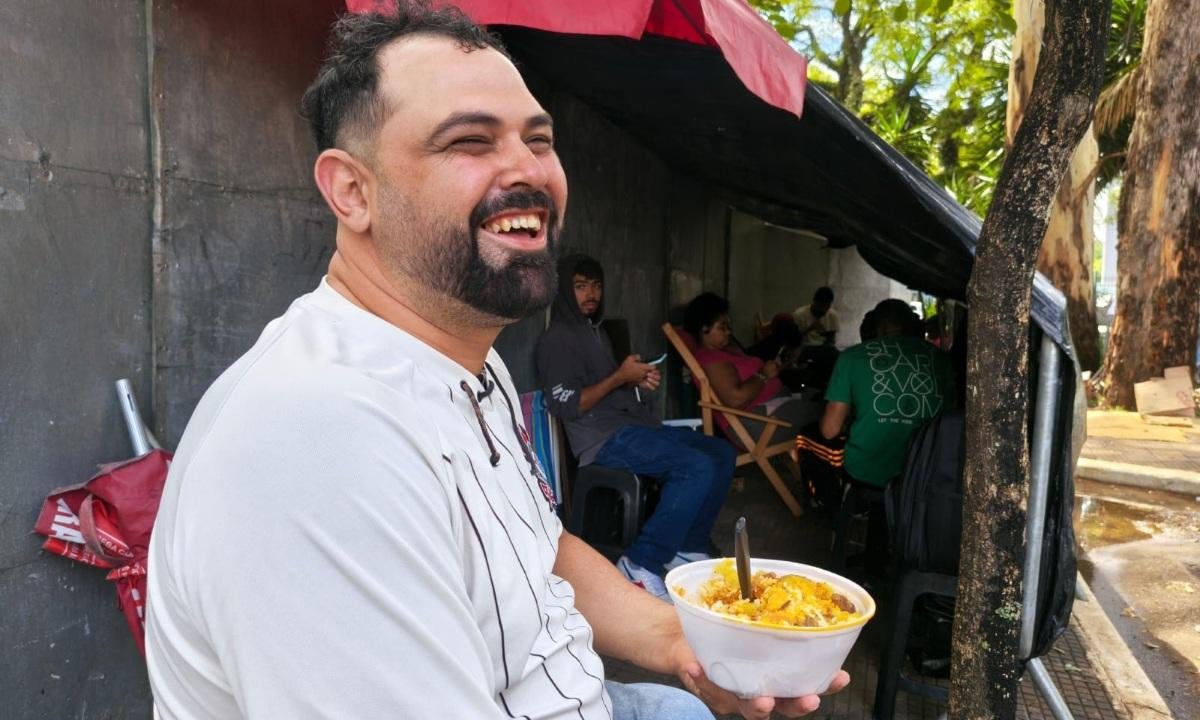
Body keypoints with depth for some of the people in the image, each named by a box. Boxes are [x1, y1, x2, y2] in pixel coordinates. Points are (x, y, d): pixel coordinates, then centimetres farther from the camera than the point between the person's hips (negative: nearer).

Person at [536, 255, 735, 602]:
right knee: (698, 466, -26)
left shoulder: (597, 330, 23)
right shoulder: (556, 339, -5)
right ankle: (641, 564, -20)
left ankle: (688, 547, 6)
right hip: (604, 439, -9)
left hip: (633, 424, 9)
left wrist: (639, 380, 7)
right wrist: (620, 377, -14)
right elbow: (565, 405, -15)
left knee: (721, 453, 2)